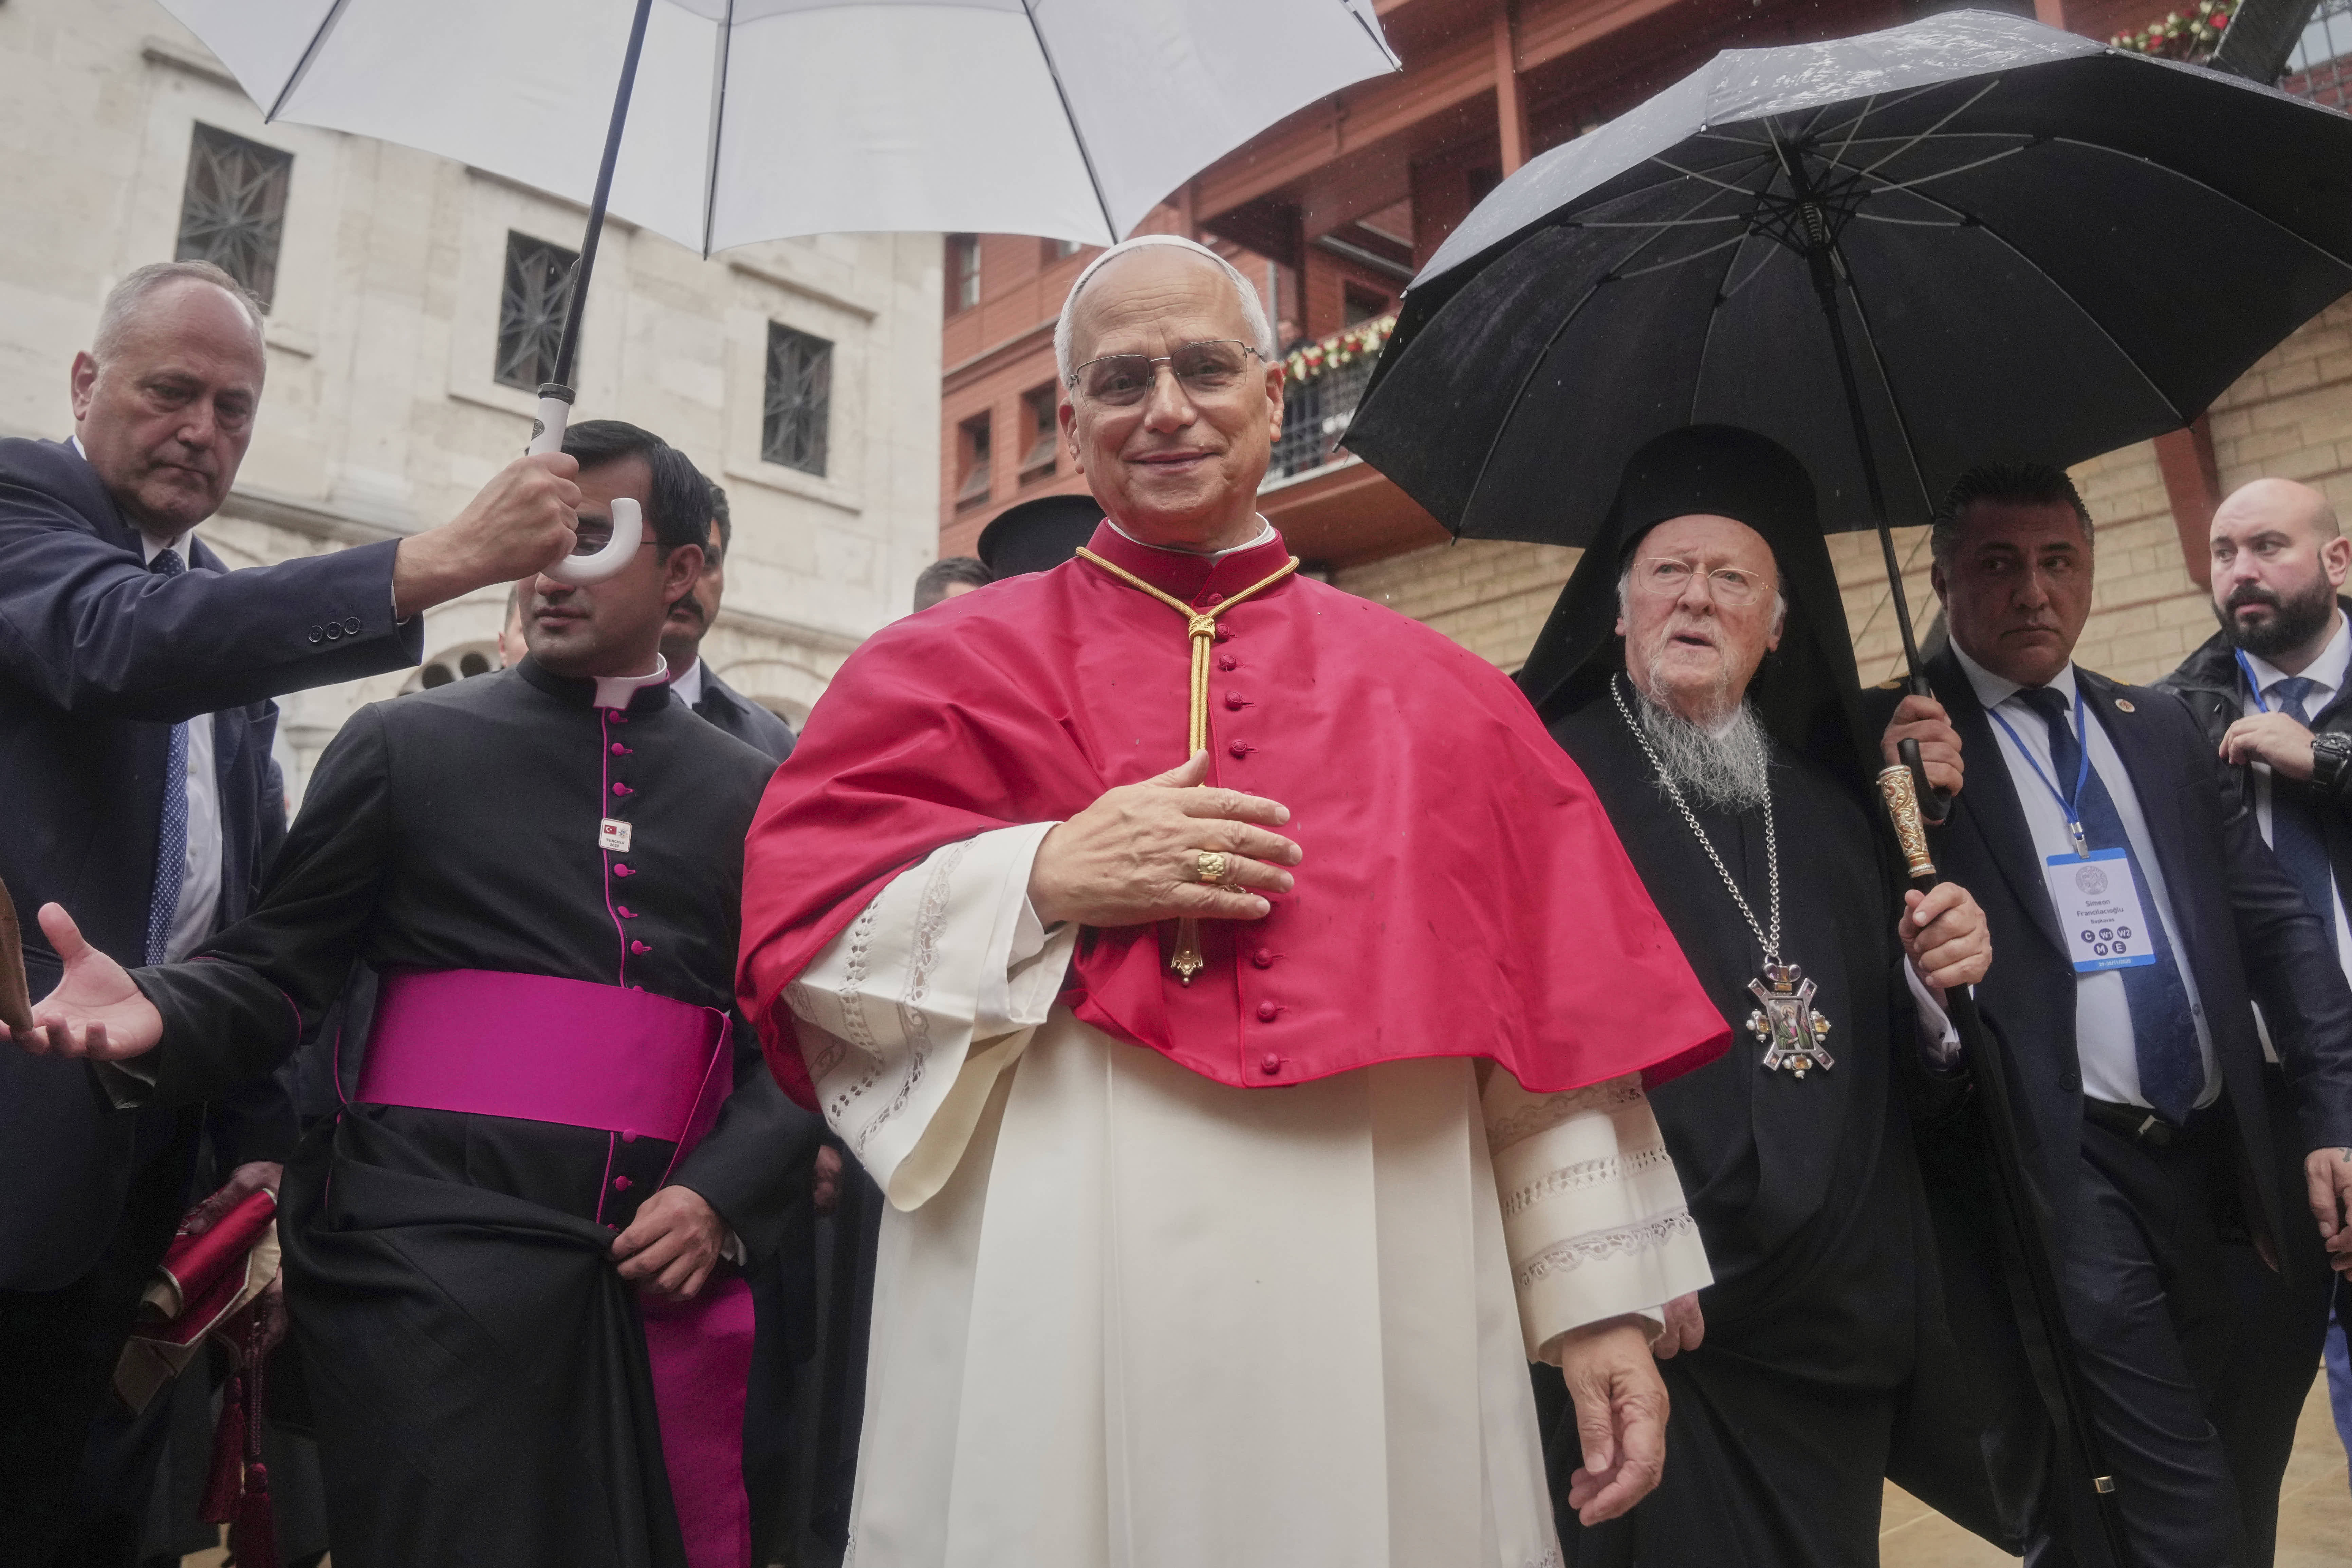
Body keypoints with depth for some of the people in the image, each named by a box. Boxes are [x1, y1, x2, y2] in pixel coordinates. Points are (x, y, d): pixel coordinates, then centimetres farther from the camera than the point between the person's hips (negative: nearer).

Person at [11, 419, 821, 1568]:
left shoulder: (750, 792, 10)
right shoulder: (406, 743, 6)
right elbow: (277, 971, 4)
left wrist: (723, 1199, -5)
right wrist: (157, 1015, -16)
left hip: (668, 1273, 2)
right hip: (430, 1270, -2)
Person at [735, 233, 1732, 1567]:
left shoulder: (1439, 697, 11)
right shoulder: (956, 666, 8)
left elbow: (1562, 1016, 7)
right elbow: (797, 927, 0)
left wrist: (1603, 1298, 2)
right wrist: (1045, 876, -13)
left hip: (1377, 1311, 2)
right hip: (1054, 1315, -1)